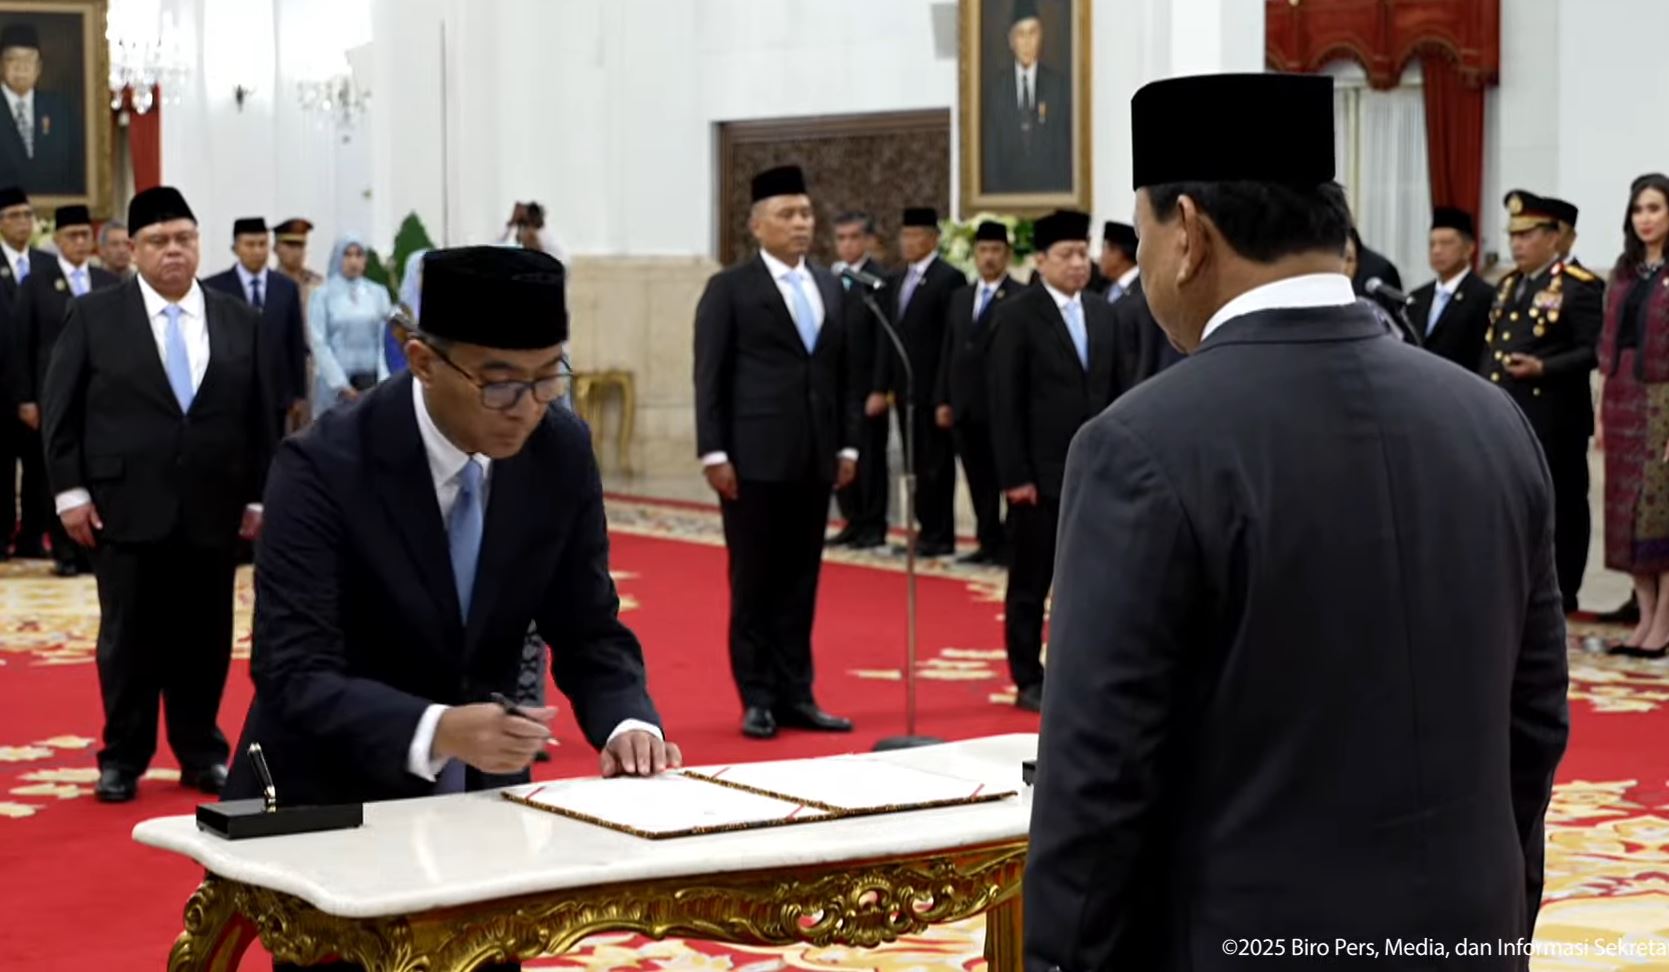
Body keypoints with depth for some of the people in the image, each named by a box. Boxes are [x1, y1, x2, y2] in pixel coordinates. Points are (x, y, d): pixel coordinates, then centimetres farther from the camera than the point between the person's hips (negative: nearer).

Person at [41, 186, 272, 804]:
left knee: (204, 638, 6)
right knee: (129, 637, 2)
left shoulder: (239, 321, 9)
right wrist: (71, 491, -5)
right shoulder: (93, 316, 2)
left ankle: (201, 752, 19)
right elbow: (60, 408, 1)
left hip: (212, 512, 2)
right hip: (126, 508, -2)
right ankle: (123, 758, 13)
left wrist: (258, 497, 8)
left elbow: (258, 417, 12)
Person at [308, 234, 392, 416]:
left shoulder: (378, 293, 7)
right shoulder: (323, 295, -1)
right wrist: (341, 384, -10)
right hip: (334, 381, -2)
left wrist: (383, 380, -7)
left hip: (369, 380, 2)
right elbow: (318, 342, -4)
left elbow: (384, 340, 4)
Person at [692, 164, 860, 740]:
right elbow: (709, 377, -5)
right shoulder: (730, 288, -3)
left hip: (814, 459, 5)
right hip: (755, 458, -5)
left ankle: (795, 696, 13)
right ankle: (758, 698, 8)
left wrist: (848, 444, 8)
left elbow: (844, 372, 14)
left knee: (801, 582, 8)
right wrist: (714, 453, -11)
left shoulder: (829, 287, 13)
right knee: (755, 583, 1)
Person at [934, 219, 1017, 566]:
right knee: (978, 480, 10)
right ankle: (989, 542, 17)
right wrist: (943, 400, 12)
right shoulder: (960, 298, 16)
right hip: (965, 407, 6)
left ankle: (1007, 545, 5)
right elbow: (948, 352, 16)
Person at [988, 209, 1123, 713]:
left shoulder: (1102, 313, 10)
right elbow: (1005, 403, -9)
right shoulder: (1016, 316, -6)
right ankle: (1029, 681, 12)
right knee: (1030, 584, 4)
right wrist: (1015, 475, -13)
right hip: (1040, 476, -5)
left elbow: (1115, 392, 12)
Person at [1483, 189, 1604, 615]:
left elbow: (1594, 351, -13)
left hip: (1554, 422, -8)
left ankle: (1560, 596, 9)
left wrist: (1542, 368, -23)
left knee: (1559, 508, 1)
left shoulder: (1578, 286, -8)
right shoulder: (1508, 284, 17)